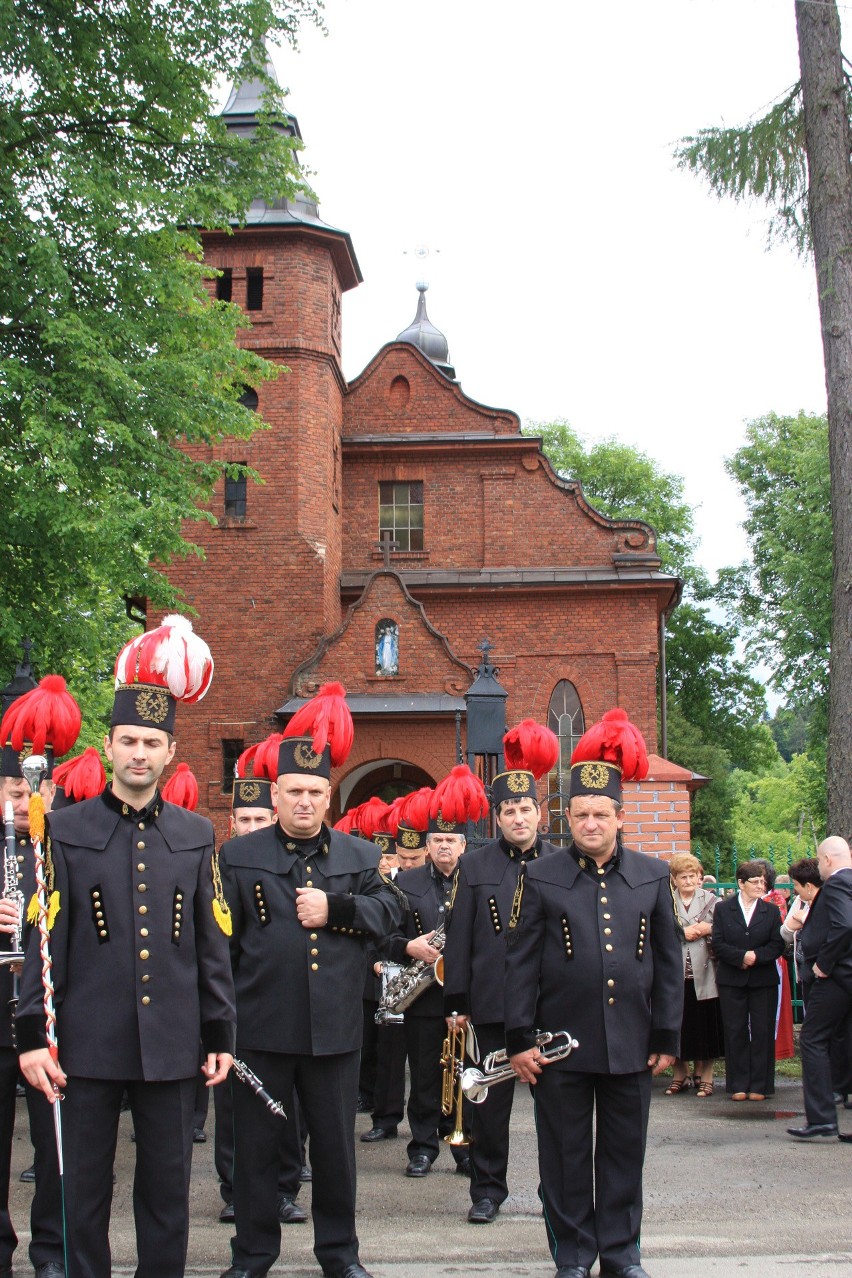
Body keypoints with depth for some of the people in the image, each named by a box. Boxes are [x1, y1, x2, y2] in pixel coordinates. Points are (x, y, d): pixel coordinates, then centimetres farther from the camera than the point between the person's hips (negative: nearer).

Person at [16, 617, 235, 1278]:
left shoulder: (195, 835, 7)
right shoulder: (66, 831, 1)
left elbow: (211, 944, 9)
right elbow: (45, 940, -2)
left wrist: (221, 1034, 6)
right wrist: (33, 1034, -7)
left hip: (170, 1043, 2)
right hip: (88, 1042, -2)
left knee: (167, 1193, 10)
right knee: (85, 1191, 7)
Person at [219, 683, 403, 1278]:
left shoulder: (359, 856, 9)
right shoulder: (239, 856, 3)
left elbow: (389, 910, -1)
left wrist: (334, 908, -15)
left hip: (335, 1029, 1)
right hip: (261, 1028, -1)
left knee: (336, 1144, 10)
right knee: (256, 1144, 8)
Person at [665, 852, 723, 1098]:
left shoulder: (710, 900, 7)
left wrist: (708, 929, -11)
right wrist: (682, 933, -12)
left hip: (703, 974, 0)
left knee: (705, 1025, 2)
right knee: (678, 1025, 3)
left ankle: (704, 1077, 13)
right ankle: (680, 1075, 17)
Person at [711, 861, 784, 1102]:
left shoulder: (771, 910, 6)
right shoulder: (722, 908, 2)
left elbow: (777, 944, -1)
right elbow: (718, 944, -4)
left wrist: (756, 956, -17)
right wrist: (741, 957, -18)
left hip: (763, 980, 1)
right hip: (731, 980, -1)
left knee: (762, 1032, 2)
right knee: (735, 1032, 3)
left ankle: (760, 1085, 9)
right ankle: (738, 1085, 9)